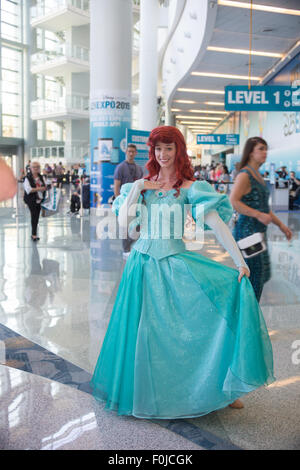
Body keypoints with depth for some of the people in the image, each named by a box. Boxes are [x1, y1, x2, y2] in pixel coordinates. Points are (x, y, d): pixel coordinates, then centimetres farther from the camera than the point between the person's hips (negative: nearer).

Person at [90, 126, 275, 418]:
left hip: (174, 263, -3)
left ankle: (220, 387, 7)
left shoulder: (189, 188, -3)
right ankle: (147, 394, 26)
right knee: (145, 330, 9)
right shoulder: (141, 185, 9)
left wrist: (240, 262, -20)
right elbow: (123, 222, 0)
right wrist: (137, 188, -6)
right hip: (143, 263, 3)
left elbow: (217, 223, -12)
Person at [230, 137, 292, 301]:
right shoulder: (245, 175, -12)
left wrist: (280, 224, 20)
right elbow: (233, 202, -24)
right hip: (247, 231, -9)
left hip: (259, 232, 9)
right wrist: (259, 215, -25)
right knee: (254, 277, -6)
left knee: (261, 275, 12)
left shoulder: (258, 175, 16)